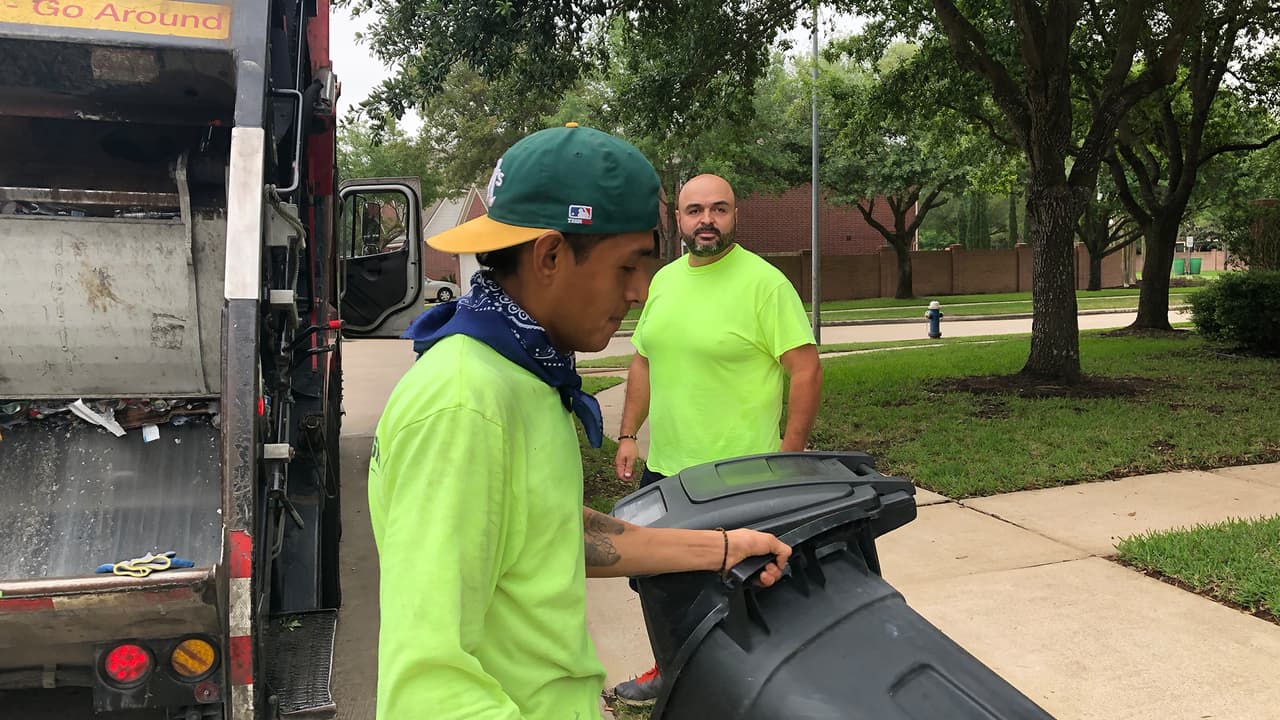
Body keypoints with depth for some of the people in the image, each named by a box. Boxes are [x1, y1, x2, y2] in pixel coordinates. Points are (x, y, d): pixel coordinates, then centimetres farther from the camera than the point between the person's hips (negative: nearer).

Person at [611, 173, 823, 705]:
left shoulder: (764, 282, -12)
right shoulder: (664, 280, 8)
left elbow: (806, 370, -14)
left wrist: (788, 457, -16)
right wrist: (629, 435, 13)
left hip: (739, 476, -7)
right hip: (664, 466, 7)